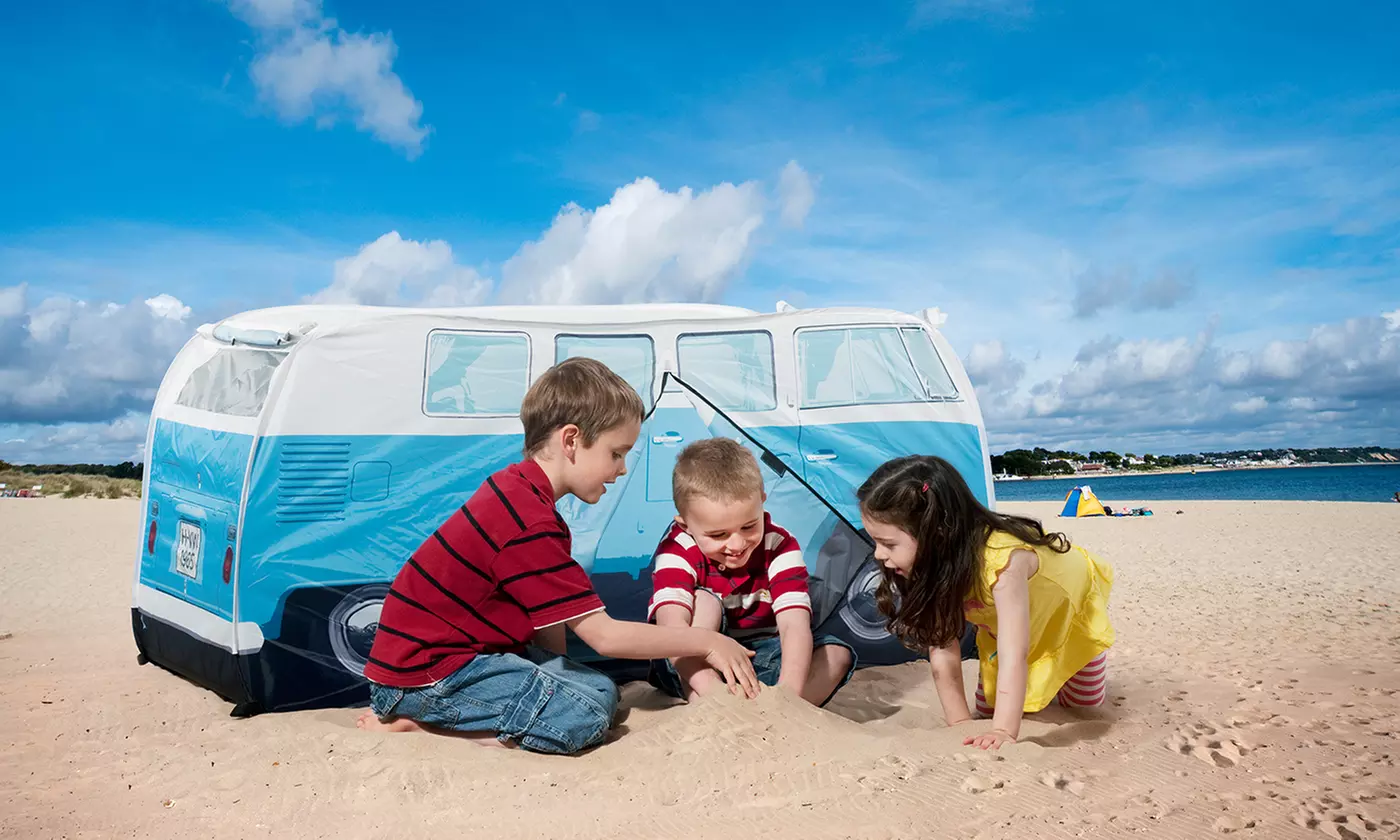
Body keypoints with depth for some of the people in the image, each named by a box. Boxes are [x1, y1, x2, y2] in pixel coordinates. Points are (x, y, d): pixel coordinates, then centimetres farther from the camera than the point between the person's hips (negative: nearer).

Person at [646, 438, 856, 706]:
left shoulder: (778, 546, -16)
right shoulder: (677, 550, -21)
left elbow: (794, 624, -29)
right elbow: (672, 624, -38)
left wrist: (788, 690, -47)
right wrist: (712, 690, -54)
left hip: (761, 661, 2)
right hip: (694, 663, -2)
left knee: (837, 654, -19)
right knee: (703, 601, -29)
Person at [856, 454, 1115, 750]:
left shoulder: (1004, 559, -47)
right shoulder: (933, 565, -29)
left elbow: (1013, 656, -48)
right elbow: (941, 650, -24)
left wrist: (1004, 731, -53)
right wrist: (960, 725, -27)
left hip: (1070, 601, -4)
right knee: (988, 709, 4)